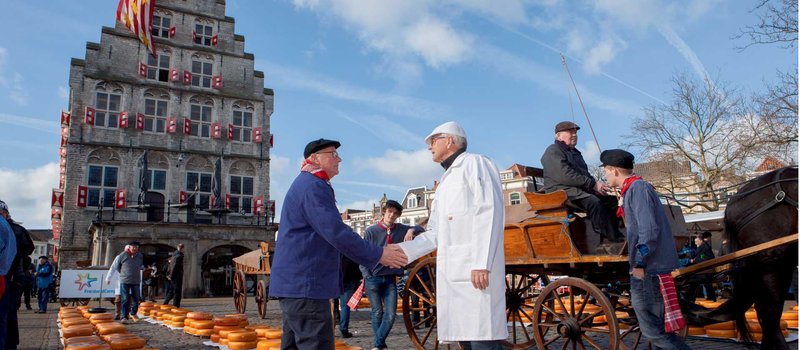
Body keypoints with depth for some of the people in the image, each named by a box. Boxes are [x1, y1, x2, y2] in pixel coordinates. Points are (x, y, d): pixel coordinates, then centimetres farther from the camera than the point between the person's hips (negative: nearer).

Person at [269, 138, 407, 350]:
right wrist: (379, 255, -13)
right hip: (305, 285, -11)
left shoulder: (305, 185, 22)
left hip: (295, 283, 11)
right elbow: (336, 233, -20)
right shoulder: (313, 186, -13)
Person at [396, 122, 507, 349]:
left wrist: (481, 263, -21)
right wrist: (403, 250, 12)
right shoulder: (445, 182, 28)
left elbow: (489, 213, -12)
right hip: (451, 274, 8)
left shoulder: (475, 163, 2)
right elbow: (435, 234, 24)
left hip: (476, 271, -8)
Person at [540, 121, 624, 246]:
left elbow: (585, 174, 26)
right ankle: (614, 239, -30)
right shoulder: (553, 151, -6)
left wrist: (597, 185, 2)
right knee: (594, 202, -32)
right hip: (562, 192, -10)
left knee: (612, 200, -5)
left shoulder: (574, 152, 26)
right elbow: (565, 176, -20)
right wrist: (593, 184, -18)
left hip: (581, 190, 10)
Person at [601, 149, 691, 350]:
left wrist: (639, 263, -19)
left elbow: (649, 229, -21)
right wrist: (638, 262, 24)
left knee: (654, 329, -6)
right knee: (654, 327, 16)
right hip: (648, 268, 10)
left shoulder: (637, 188, -12)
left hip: (648, 270, -10)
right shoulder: (634, 188, 17)